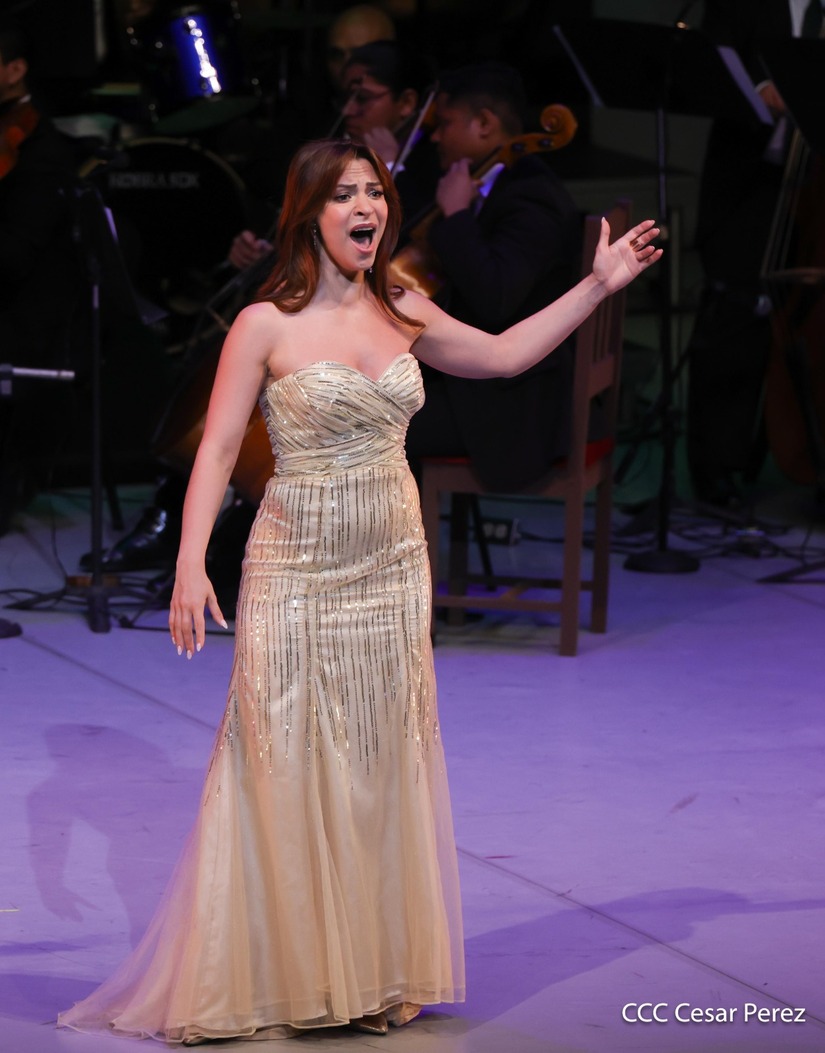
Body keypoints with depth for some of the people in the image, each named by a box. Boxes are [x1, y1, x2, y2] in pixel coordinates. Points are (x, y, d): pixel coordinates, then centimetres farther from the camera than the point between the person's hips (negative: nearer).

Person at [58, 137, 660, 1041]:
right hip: (297, 568, -5)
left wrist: (598, 286, 15)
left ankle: (373, 975, 16)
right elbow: (217, 451, -9)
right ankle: (284, 977, 8)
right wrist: (190, 567, -19)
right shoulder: (265, 327, -8)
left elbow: (505, 356, 19)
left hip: (392, 567, 5)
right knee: (288, 770, -2)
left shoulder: (401, 314, 6)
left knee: (381, 769, 8)